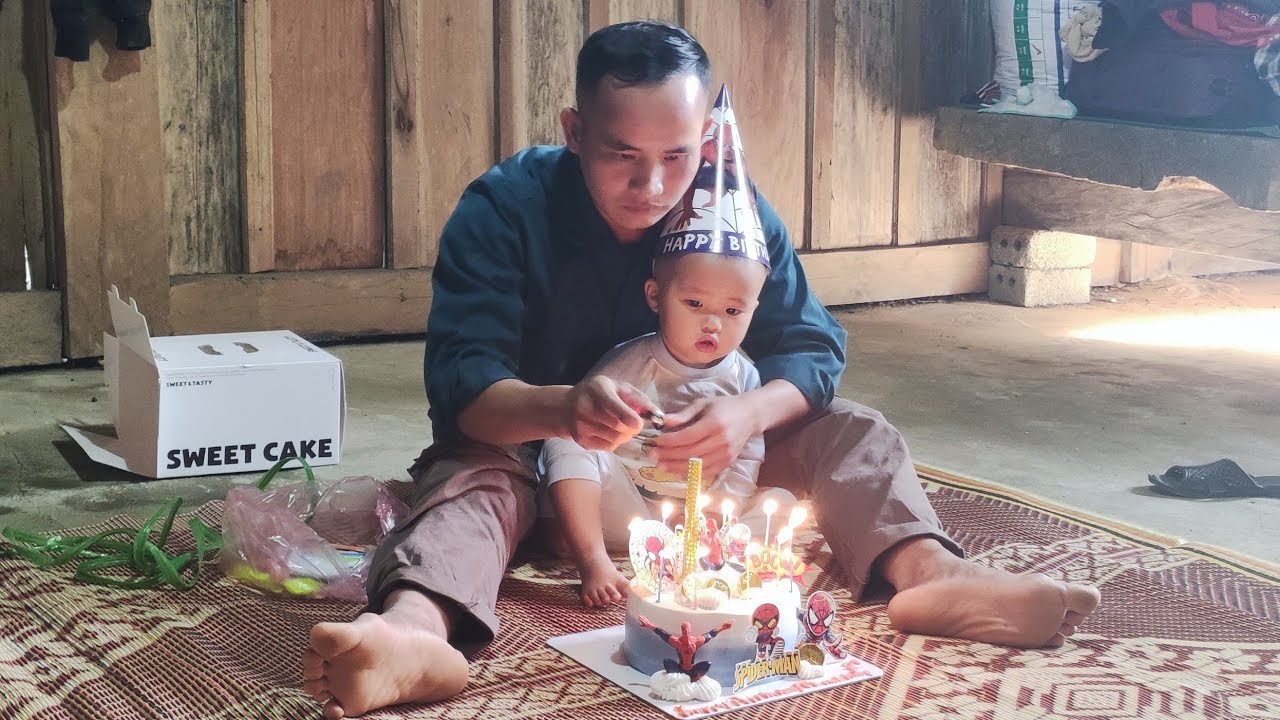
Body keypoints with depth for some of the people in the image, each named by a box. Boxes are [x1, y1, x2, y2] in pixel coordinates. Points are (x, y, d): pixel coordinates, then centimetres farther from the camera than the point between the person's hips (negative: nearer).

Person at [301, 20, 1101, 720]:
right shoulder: (502, 209, -21)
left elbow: (814, 350, -13)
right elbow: (461, 382, -29)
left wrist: (751, 413, -37)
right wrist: (562, 408, -52)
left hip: (701, 457, 4)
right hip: (533, 450, -3)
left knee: (851, 429, -13)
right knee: (471, 474, -36)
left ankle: (928, 572, -41)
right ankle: (417, 630, -67)